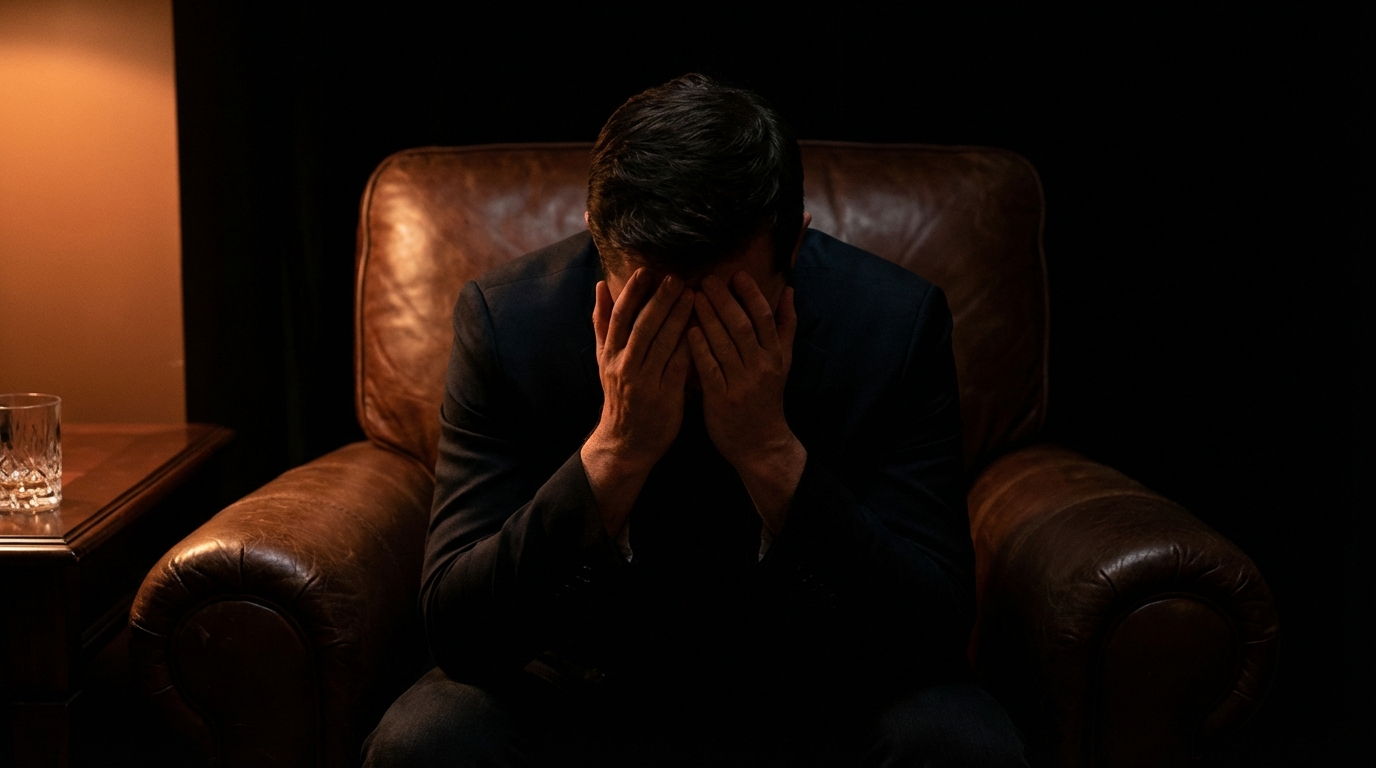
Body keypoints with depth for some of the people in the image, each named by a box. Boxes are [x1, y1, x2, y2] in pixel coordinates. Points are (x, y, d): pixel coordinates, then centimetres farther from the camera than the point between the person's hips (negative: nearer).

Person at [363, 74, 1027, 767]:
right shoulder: (507, 320, -16)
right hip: (578, 703, 0)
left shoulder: (897, 323, -17)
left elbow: (933, 638, -19)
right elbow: (456, 631, -19)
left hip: (818, 707, 0)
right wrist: (614, 451, -31)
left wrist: (771, 452, -31)